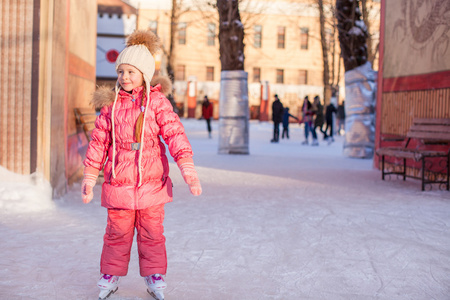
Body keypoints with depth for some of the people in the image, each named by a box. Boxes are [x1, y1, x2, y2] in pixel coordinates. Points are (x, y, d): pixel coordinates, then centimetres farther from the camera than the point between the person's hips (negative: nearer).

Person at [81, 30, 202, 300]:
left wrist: (188, 168, -20)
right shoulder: (111, 104, 4)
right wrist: (89, 177, 9)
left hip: (151, 181, -1)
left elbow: (175, 134, -10)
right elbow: (99, 141, 9)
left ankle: (155, 277, 23)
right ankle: (111, 276, 25)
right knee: (117, 232, 8)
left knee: (152, 232, 8)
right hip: (118, 182, 1)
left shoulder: (157, 102, -3)